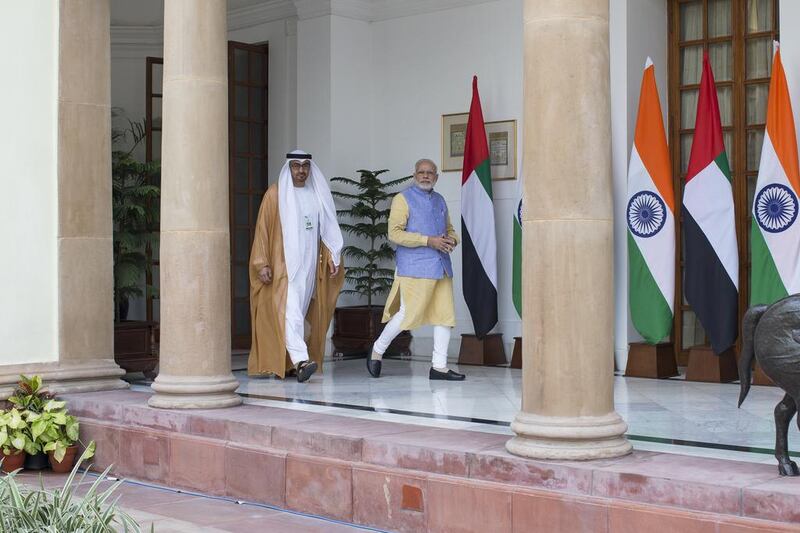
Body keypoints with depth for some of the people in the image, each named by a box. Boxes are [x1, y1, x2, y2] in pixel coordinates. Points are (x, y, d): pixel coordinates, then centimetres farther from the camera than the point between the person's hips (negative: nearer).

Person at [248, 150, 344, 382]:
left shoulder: (318, 195, 12)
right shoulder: (276, 194, 0)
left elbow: (327, 229, 15)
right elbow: (262, 229, -3)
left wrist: (332, 258, 5)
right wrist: (262, 263, -10)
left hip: (310, 264, 5)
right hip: (284, 264, -5)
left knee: (302, 314, 7)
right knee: (290, 310, -18)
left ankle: (285, 362, 17)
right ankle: (301, 361, -27)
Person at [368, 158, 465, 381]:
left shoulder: (439, 200, 19)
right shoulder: (403, 199, -2)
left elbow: (449, 228, 29)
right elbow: (395, 233, -12)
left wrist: (452, 240, 4)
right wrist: (428, 241, -17)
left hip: (441, 267, 7)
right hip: (415, 268, -7)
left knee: (445, 315, 2)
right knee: (408, 314, -8)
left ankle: (439, 366, 8)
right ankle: (377, 351, 13)